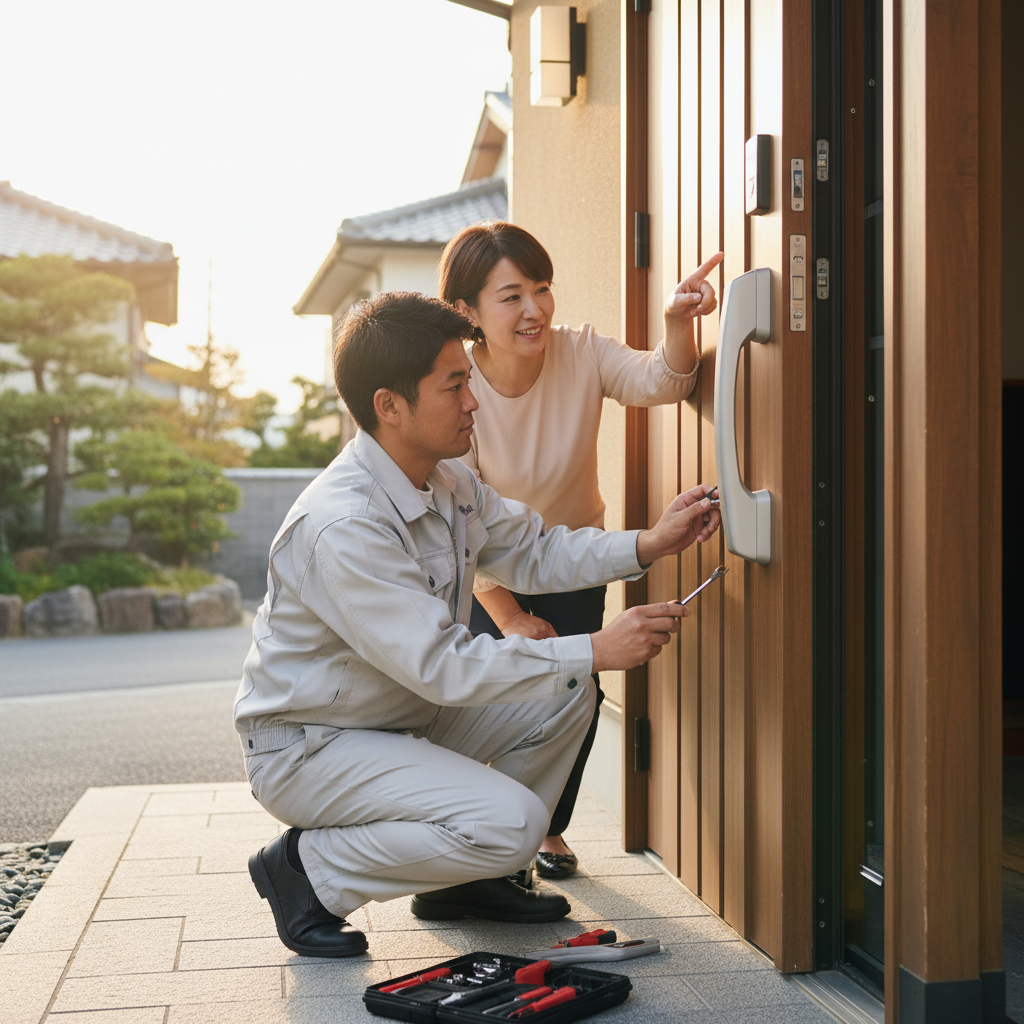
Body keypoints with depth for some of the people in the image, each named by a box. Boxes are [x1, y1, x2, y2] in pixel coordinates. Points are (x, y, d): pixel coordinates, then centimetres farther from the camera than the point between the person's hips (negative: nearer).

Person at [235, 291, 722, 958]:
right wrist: (595, 651, -29)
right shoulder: (341, 527, -31)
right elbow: (443, 666, -31)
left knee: (565, 696, 1)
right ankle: (309, 869, -5)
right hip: (307, 747, -9)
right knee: (509, 822, -24)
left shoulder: (450, 481, 0)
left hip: (408, 715, 9)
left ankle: (464, 879, 12)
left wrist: (647, 546, -3)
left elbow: (532, 554, 12)